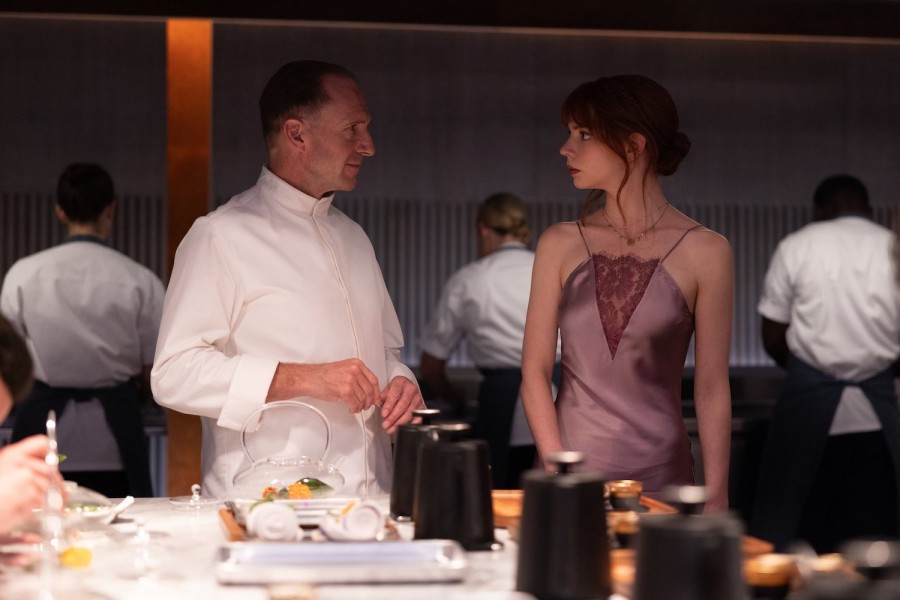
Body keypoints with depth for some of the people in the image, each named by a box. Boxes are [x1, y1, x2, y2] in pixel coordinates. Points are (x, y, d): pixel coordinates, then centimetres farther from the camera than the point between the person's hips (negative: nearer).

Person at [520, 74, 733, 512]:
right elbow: (534, 372, 3)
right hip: (571, 475, 2)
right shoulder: (560, 245, 4)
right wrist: (558, 474, -8)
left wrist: (715, 500, -5)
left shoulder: (703, 252, -2)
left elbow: (712, 389, -1)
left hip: (661, 478, -2)